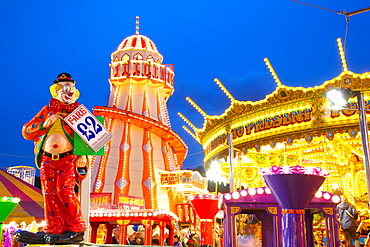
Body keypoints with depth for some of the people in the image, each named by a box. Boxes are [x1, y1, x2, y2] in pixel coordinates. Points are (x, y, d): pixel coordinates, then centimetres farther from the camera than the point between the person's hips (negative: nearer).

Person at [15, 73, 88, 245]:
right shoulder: (47, 110, 18)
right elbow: (26, 132, 12)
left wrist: (83, 154, -9)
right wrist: (44, 124, -5)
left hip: (68, 158, -3)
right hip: (47, 159, 3)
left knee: (64, 189, -16)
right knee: (49, 193, -4)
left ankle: (76, 229, -9)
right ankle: (54, 230, 1)